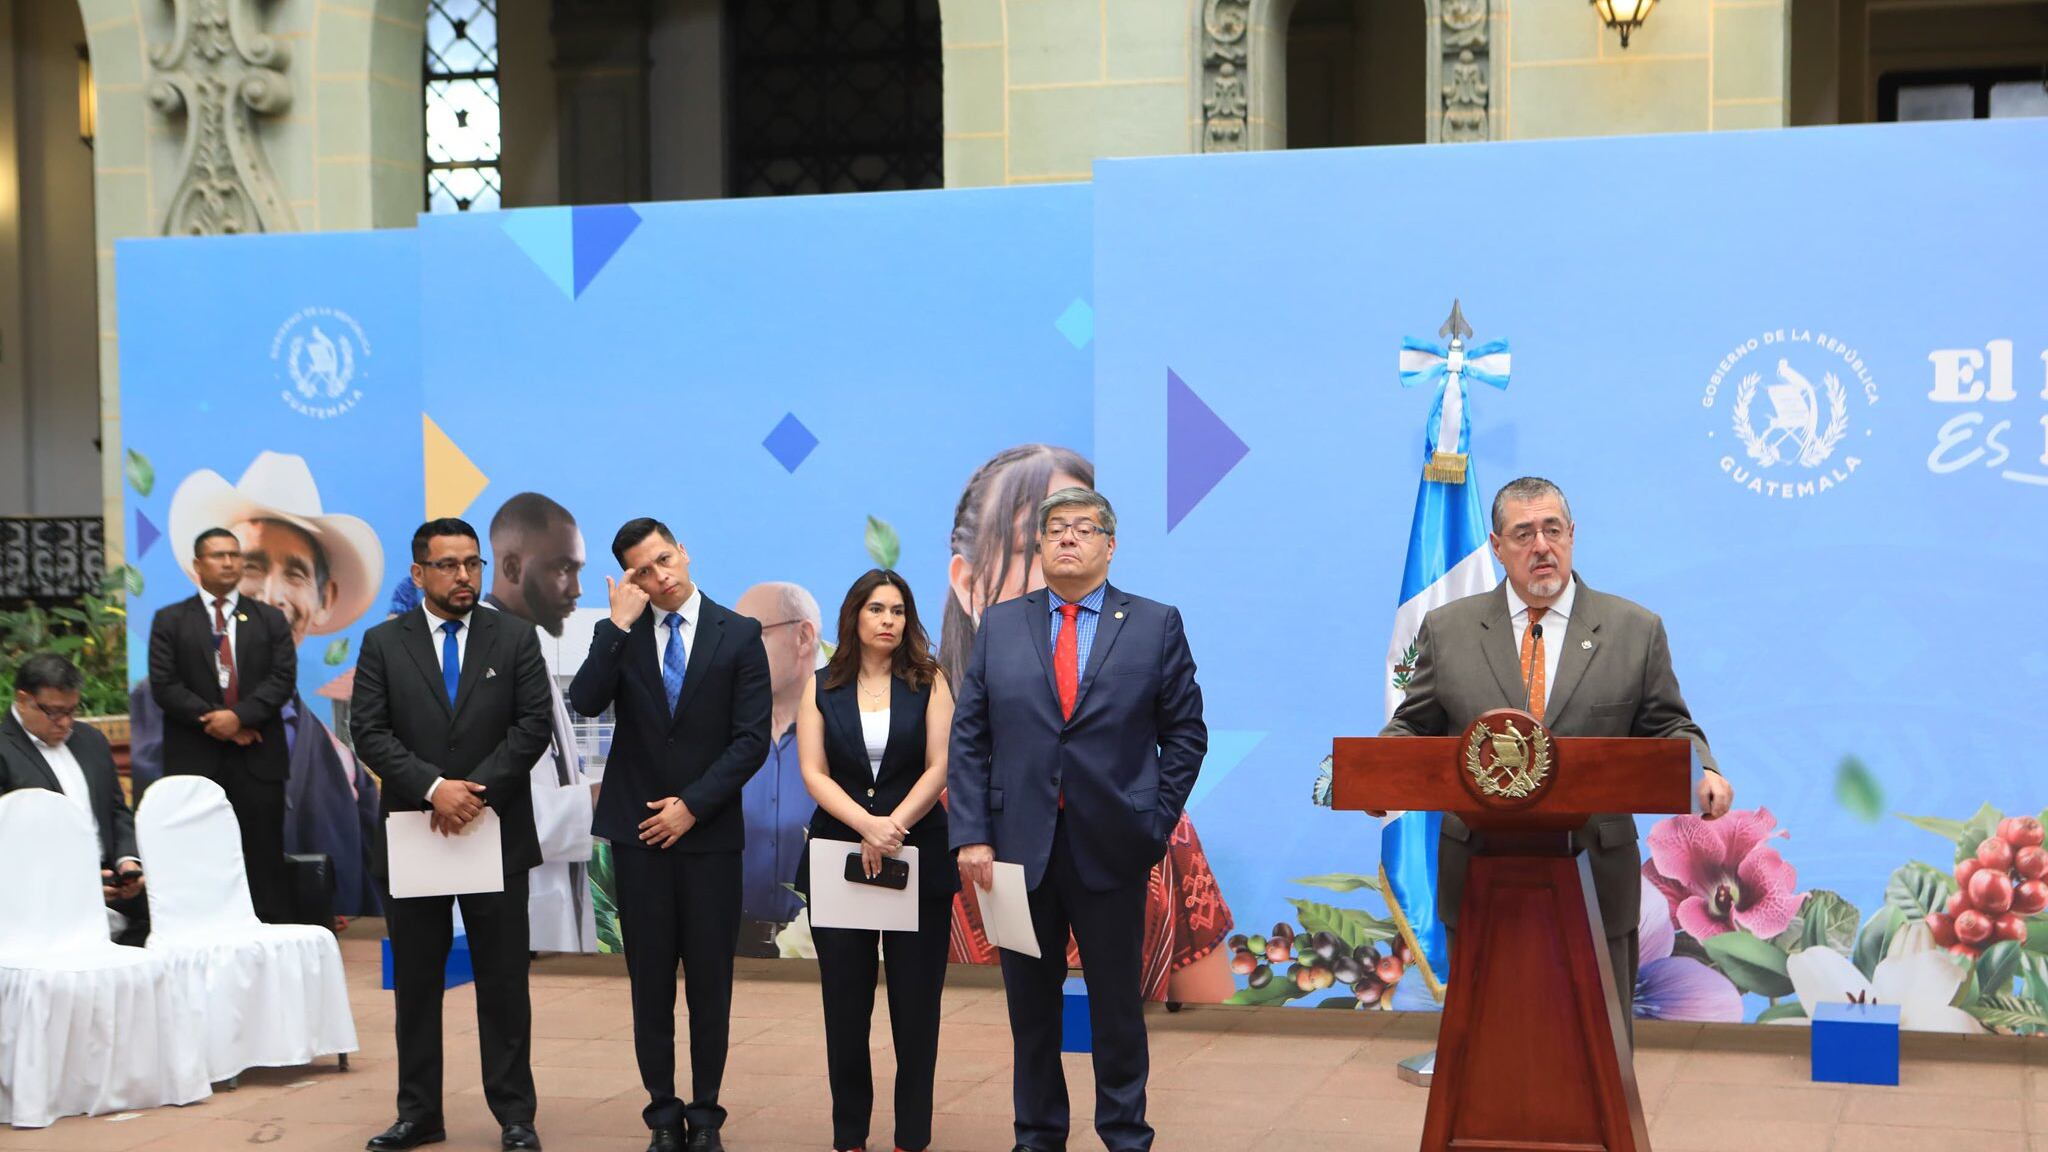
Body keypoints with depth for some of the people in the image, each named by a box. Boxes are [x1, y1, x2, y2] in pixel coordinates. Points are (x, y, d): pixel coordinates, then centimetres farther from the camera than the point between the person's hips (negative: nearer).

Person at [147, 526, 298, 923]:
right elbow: (164, 685, -1)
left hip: (257, 756, 1)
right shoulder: (170, 620, 9)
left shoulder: (270, 619, 12)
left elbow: (283, 678, 1)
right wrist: (214, 721, -10)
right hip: (195, 758, -1)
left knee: (265, 857, -1)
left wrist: (239, 716, -14)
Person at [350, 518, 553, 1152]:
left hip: (498, 833, -1)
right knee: (415, 982, 7)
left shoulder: (515, 640, 4)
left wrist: (477, 787, -14)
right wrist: (433, 788, -16)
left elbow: (533, 725, -3)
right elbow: (369, 731, -4)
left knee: (504, 982, 3)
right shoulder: (383, 644, 4)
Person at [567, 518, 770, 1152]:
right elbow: (585, 702, -13)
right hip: (639, 831, 1)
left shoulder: (738, 634, 0)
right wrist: (619, 625, -17)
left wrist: (692, 805, -10)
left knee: (710, 979, 3)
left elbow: (752, 739, -4)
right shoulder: (620, 634, 5)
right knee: (651, 979, 5)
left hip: (710, 831, -1)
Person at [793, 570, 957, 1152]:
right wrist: (868, 825, -17)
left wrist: (893, 826, -17)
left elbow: (938, 767, -4)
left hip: (918, 857, -1)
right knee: (845, 1002, 4)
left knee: (915, 1001, 1)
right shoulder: (822, 688, 6)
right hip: (838, 857, 1)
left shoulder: (928, 684, 4)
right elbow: (813, 772, -3)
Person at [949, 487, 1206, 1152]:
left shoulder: (1156, 625, 3)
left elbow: (1185, 734, 5)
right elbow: (968, 739, 5)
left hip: (1111, 850, -1)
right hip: (1019, 846, 1)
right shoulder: (999, 625, 7)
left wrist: (1155, 824, -3)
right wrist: (972, 836, -4)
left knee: (1117, 1003, 8)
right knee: (1030, 1003, 9)